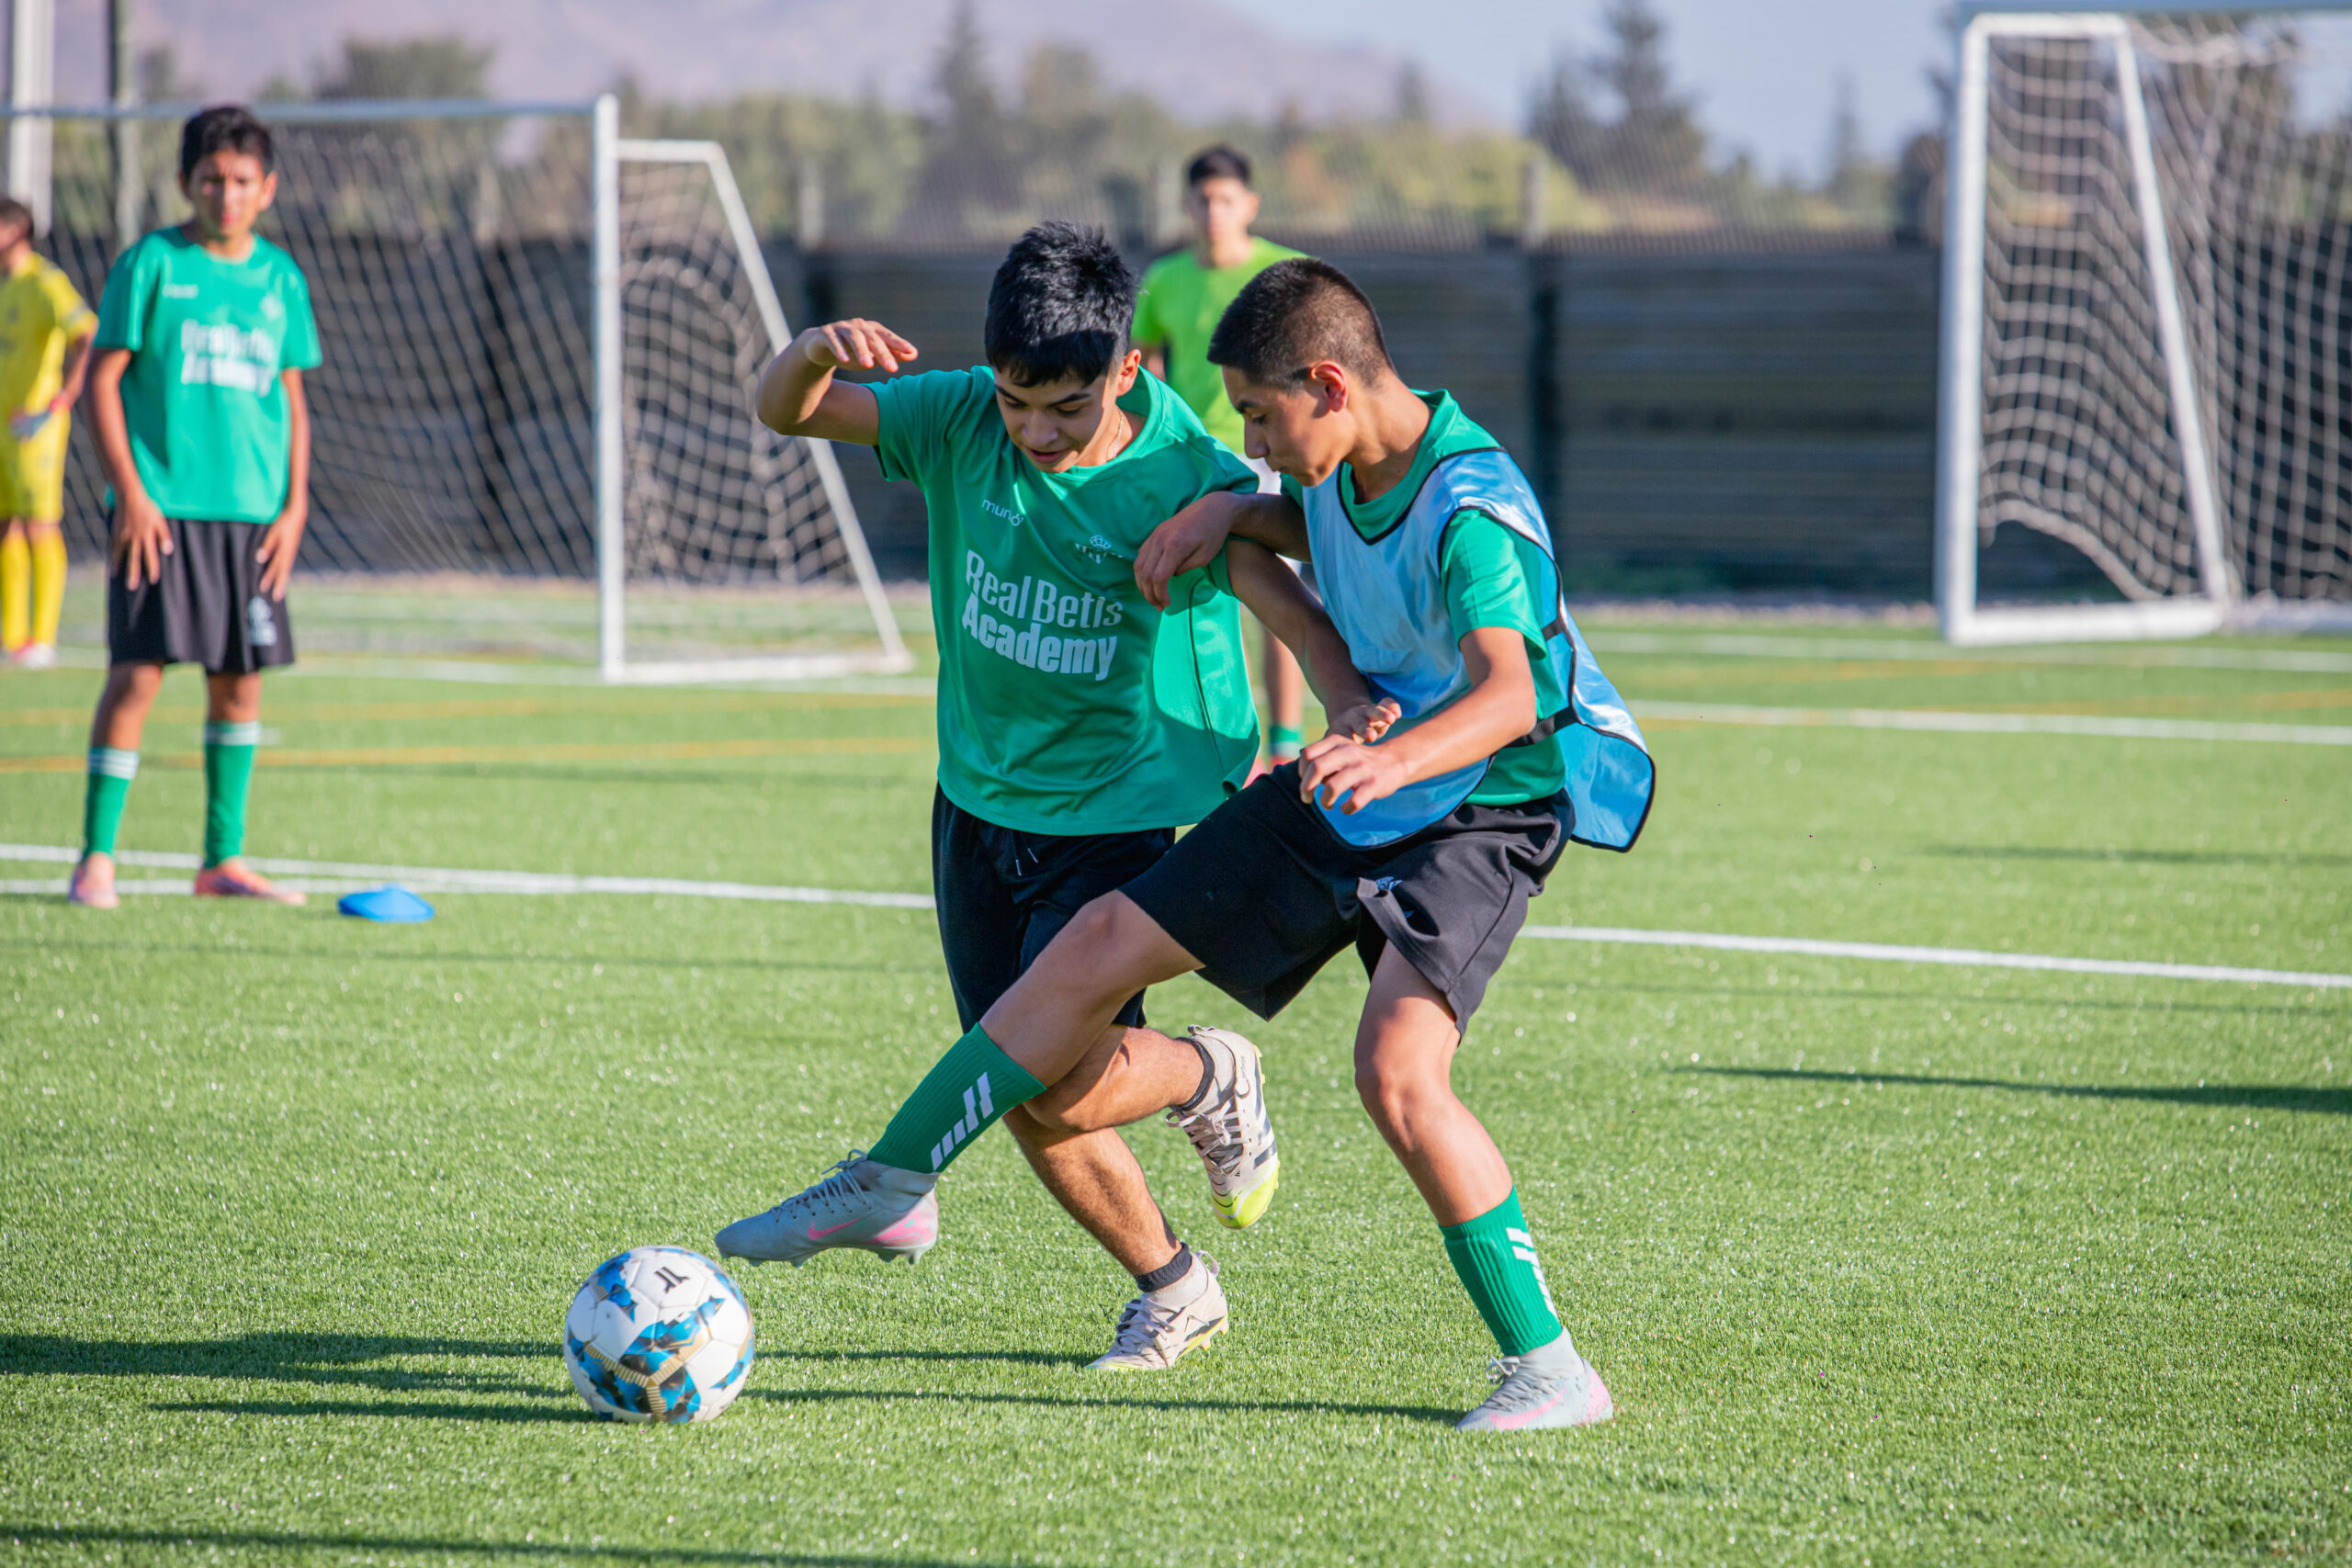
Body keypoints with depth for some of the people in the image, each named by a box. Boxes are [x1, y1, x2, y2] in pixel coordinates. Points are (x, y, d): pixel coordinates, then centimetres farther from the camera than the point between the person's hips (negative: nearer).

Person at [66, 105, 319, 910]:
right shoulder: (151, 263, -3)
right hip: (161, 504, -4)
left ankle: (223, 859, 15)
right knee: (137, 670, -9)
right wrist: (130, 492, -11)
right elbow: (104, 380, -3)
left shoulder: (280, 278, 10)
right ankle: (96, 856, -2)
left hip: (251, 512, 4)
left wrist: (294, 504, 6)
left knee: (240, 677, 6)